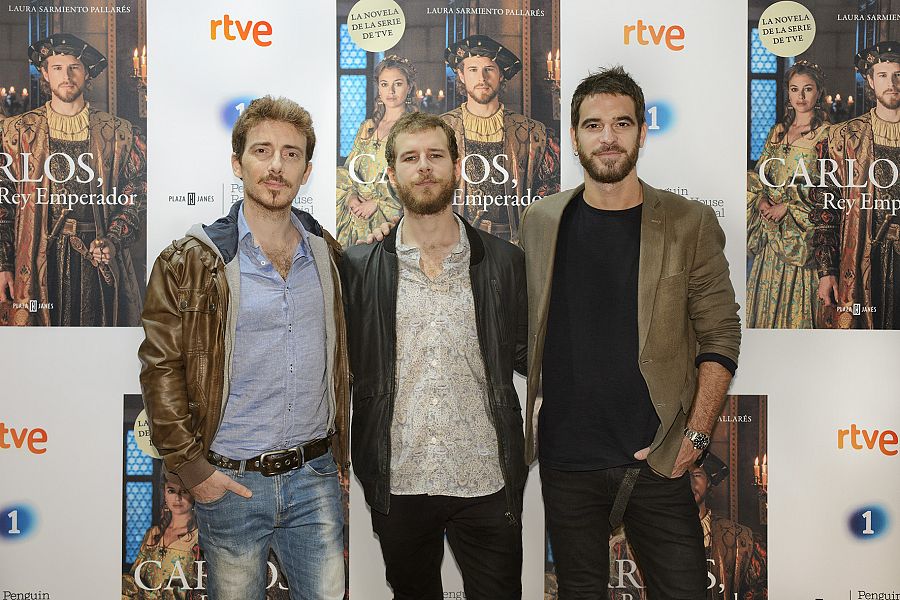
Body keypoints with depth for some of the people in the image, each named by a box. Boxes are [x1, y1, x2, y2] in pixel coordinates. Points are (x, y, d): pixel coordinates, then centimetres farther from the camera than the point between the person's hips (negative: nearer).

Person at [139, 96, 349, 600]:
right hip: (231, 482, -3)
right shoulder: (191, 261, -8)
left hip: (315, 477, 3)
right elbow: (161, 367, -7)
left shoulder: (326, 253, 5)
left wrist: (339, 445, 12)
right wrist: (190, 465, -9)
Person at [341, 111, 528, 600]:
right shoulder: (359, 268, 1)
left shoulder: (505, 262, 2)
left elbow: (530, 357, 8)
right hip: (397, 484, 1)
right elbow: (341, 367, 5)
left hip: (487, 484, 0)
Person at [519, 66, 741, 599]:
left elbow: (721, 338, -1)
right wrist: (527, 416, 3)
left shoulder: (690, 225, -2)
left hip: (656, 463, -2)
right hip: (565, 460, 2)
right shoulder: (542, 222, 4)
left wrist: (695, 435, -9)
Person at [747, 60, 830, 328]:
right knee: (767, 296, 9)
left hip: (804, 230, -5)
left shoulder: (828, 133, -6)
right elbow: (759, 174, 13)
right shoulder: (778, 131, 12)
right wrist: (761, 199, -7)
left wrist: (787, 205, -15)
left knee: (797, 295, -2)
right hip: (772, 231, 5)